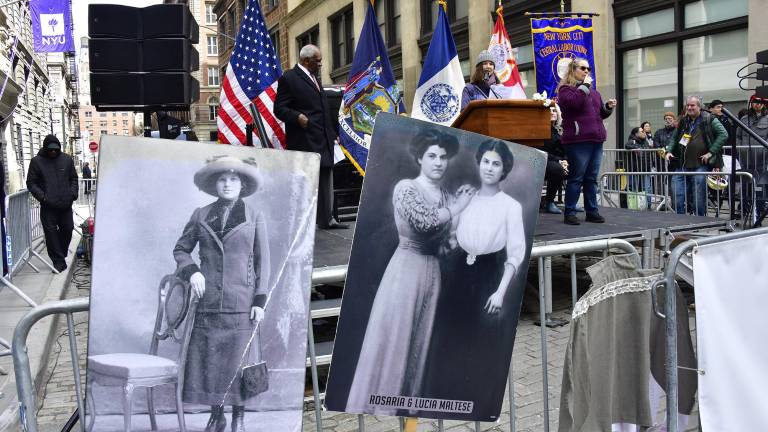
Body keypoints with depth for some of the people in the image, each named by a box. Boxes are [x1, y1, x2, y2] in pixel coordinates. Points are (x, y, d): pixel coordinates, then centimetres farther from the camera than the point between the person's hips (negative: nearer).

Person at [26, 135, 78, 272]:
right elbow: (31, 183, 2)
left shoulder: (67, 160, 8)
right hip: (48, 206, -3)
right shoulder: (36, 161, 1)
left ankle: (62, 255, 29)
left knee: (67, 230, 9)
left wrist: (73, 193, 0)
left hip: (66, 204, 3)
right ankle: (59, 261, 2)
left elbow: (74, 178, 16)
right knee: (51, 233, -4)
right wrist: (42, 197, -12)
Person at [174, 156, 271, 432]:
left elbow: (262, 262, 5)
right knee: (209, 359, 4)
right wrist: (192, 272, -3)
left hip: (241, 301, -2)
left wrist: (260, 300, -1)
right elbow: (180, 249, 17)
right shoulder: (201, 216, 9)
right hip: (209, 301, 2)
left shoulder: (254, 218, 5)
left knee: (239, 359, 1)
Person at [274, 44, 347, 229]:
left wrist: (334, 131, 21)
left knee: (325, 179, 10)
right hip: (303, 141, -9)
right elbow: (279, 108, -11)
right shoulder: (289, 78, -7)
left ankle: (326, 219, 18)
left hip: (323, 140, 9)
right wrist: (297, 117, -27)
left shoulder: (315, 78, 20)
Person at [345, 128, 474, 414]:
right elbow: (425, 221, -25)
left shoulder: (448, 198, 10)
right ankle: (376, 408, 11)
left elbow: (446, 242, 9)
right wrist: (458, 206, -11)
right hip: (405, 270, -6)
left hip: (432, 274, 6)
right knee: (390, 343, -1)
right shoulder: (405, 187, -8)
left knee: (419, 345, 11)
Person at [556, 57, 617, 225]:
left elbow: (601, 114, 30)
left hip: (596, 139, 7)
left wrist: (608, 107, 11)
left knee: (592, 178, 8)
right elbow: (574, 102, -19)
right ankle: (570, 213, -3)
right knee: (576, 178, -7)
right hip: (578, 140, -7)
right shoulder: (565, 88, 2)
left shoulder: (593, 91, 23)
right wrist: (585, 85, -9)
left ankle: (592, 211, 13)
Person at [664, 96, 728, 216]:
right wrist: (668, 151, 8)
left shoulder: (709, 120, 0)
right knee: (678, 200, 2)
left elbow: (723, 134, -6)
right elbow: (674, 138, 26)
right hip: (680, 166, 5)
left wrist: (711, 152, -12)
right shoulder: (683, 121, 17)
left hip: (700, 165, -5)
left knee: (699, 202, -1)